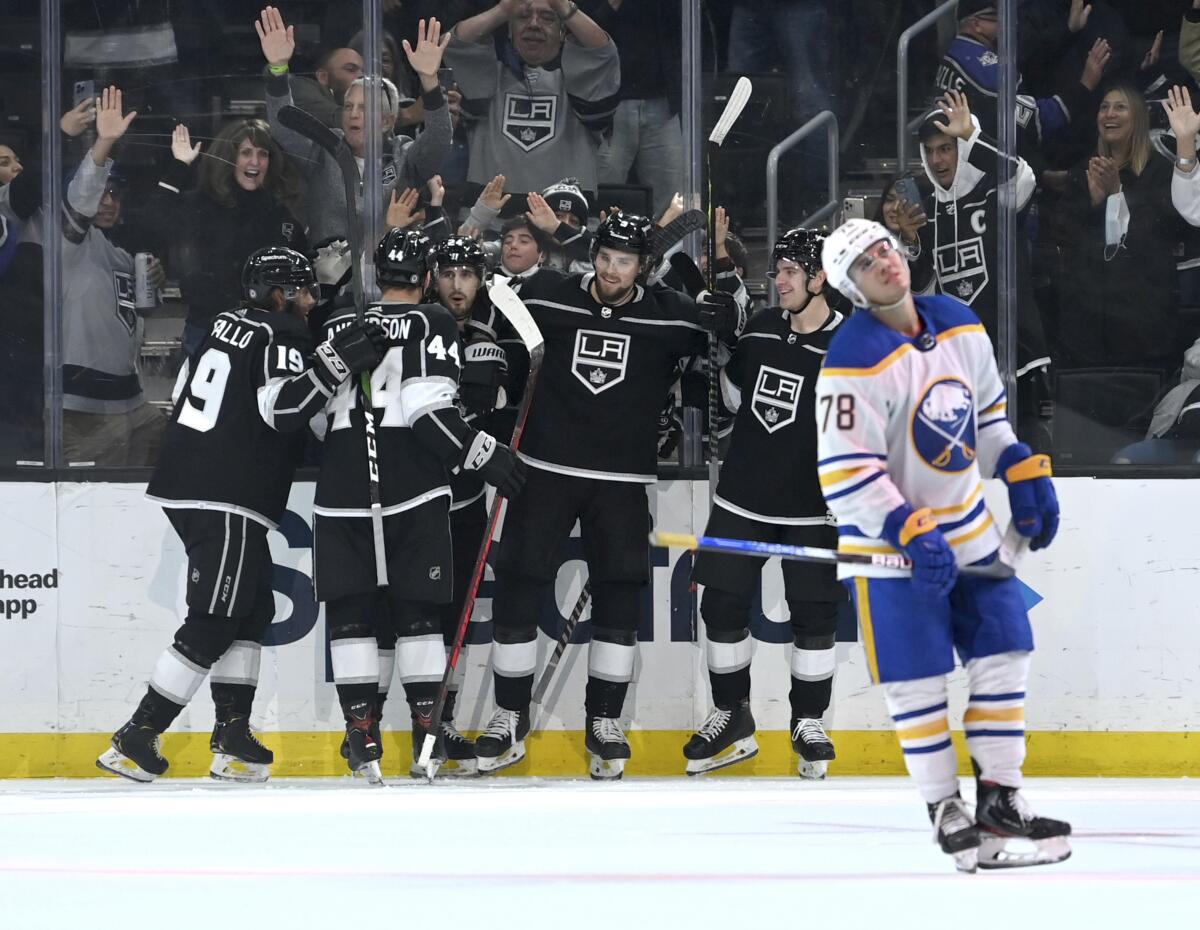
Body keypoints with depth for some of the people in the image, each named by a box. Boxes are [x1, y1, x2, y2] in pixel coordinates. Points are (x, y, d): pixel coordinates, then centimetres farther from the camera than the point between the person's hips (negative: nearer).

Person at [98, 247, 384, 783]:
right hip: (227, 501, -10)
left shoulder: (226, 326, 17)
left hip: (187, 485, 10)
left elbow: (183, 393, 24)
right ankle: (135, 740, -11)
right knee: (211, 625, -8)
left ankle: (232, 738, 11)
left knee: (253, 611, 14)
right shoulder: (280, 337, -9)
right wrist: (334, 366, -27)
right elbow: (283, 408, -24)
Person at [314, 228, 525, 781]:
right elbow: (429, 410, -12)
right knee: (418, 610, 5)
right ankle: (429, 727, 2)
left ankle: (362, 734, -2)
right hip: (412, 490, -2)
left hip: (343, 488, 3)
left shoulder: (338, 325, 13)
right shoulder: (433, 324, 1)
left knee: (350, 609, 5)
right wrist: (483, 453, -7)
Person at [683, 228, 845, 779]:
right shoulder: (762, 327, 5)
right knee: (722, 606, 5)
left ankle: (808, 726, 17)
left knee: (813, 616, 2)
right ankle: (732, 719, 19)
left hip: (811, 507, -5)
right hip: (742, 499, 5)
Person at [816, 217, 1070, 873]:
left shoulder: (961, 327, 1)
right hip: (888, 542, -7)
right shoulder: (856, 362, -21)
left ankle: (1000, 799, 13)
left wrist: (1024, 476, 12)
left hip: (967, 529, 7)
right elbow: (843, 474, -23)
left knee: (1002, 655, 5)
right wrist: (909, 533, -28)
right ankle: (944, 809, 8)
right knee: (916, 678, -4)